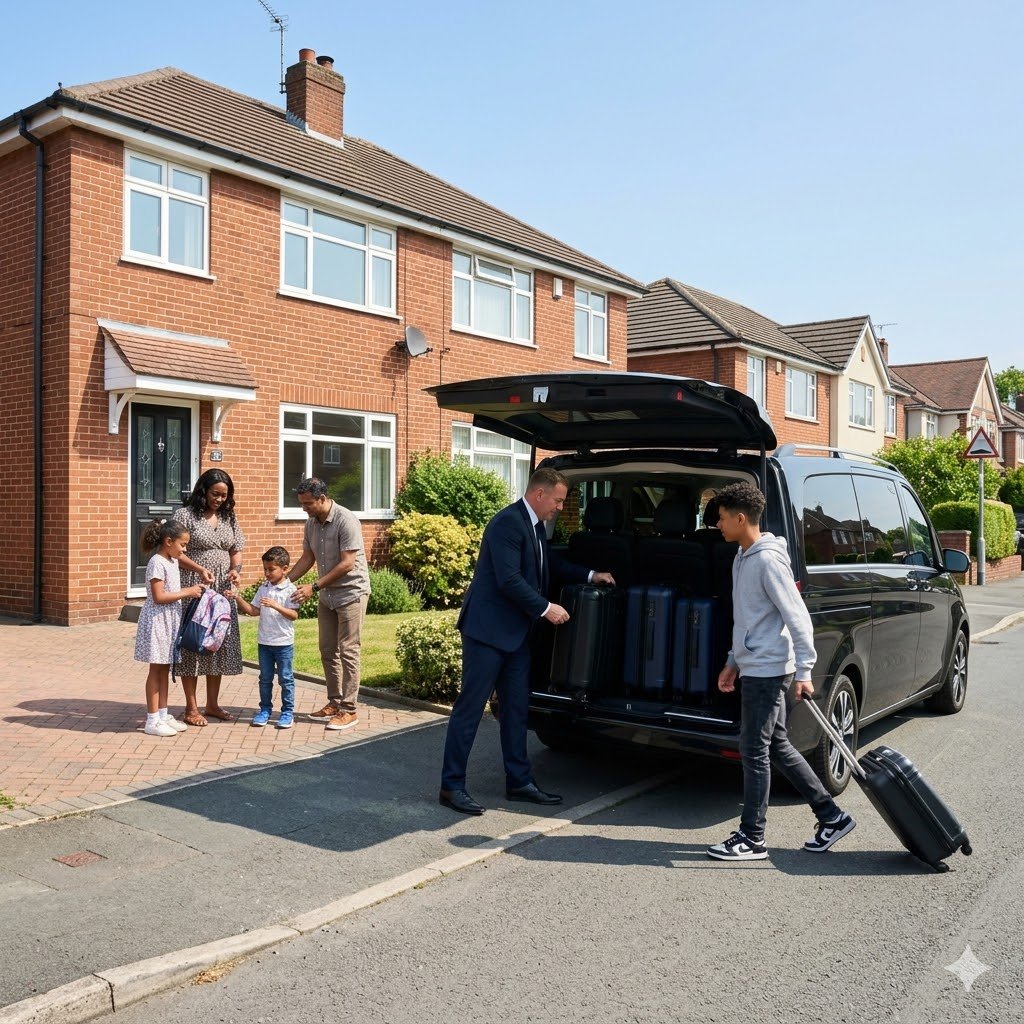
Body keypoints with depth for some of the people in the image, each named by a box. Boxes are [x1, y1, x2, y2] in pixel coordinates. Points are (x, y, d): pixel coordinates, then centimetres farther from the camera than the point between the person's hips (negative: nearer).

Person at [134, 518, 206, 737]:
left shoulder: (173, 562, 11)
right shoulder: (157, 563, -17)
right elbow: (159, 597, -21)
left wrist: (192, 591, 3)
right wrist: (187, 592, -18)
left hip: (170, 620, 9)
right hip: (157, 620, -9)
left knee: (165, 669, 13)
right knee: (156, 670, -2)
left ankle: (163, 715, 21)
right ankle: (152, 721, 5)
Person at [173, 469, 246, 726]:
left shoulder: (229, 518, 10)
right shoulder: (185, 514, -6)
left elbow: (236, 550, 14)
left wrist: (236, 569, -7)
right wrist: (199, 569, -22)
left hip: (222, 590, 5)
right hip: (193, 588, -5)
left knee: (219, 643, 7)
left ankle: (212, 704, 18)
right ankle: (191, 708, 8)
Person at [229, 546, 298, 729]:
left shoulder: (290, 590, -10)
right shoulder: (263, 588, 7)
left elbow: (294, 615, -17)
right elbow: (253, 610, 6)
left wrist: (275, 605, -27)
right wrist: (238, 598, -3)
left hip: (284, 642, -5)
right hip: (264, 641, 5)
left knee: (285, 678, 4)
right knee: (265, 678, 13)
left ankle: (288, 712, 13)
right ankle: (265, 709, 23)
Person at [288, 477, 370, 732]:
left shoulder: (346, 521, -20)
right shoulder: (311, 522, 3)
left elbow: (347, 564, -23)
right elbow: (307, 558, 10)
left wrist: (314, 587, -23)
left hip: (351, 593, -8)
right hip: (327, 595, 8)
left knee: (347, 651, -5)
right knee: (328, 650, 11)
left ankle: (349, 710, 1)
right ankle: (335, 702, 21)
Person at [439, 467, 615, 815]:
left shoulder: (535, 525, 12)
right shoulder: (508, 522, -18)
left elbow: (551, 562, 28)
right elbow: (509, 580, -23)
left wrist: (590, 576, 18)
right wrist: (546, 609, -16)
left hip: (515, 633, 10)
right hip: (487, 630, -10)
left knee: (516, 708, 14)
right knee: (470, 708, -3)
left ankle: (519, 781, 23)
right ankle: (451, 786, 5)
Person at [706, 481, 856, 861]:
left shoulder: (768, 560, -16)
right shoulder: (742, 558, 14)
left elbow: (798, 618, -19)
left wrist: (803, 672, -20)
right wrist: (733, 663, 22)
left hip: (768, 670, -10)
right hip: (754, 669, 10)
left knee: (754, 751, -3)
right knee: (777, 747, 14)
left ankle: (752, 838, 8)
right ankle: (832, 818, 24)